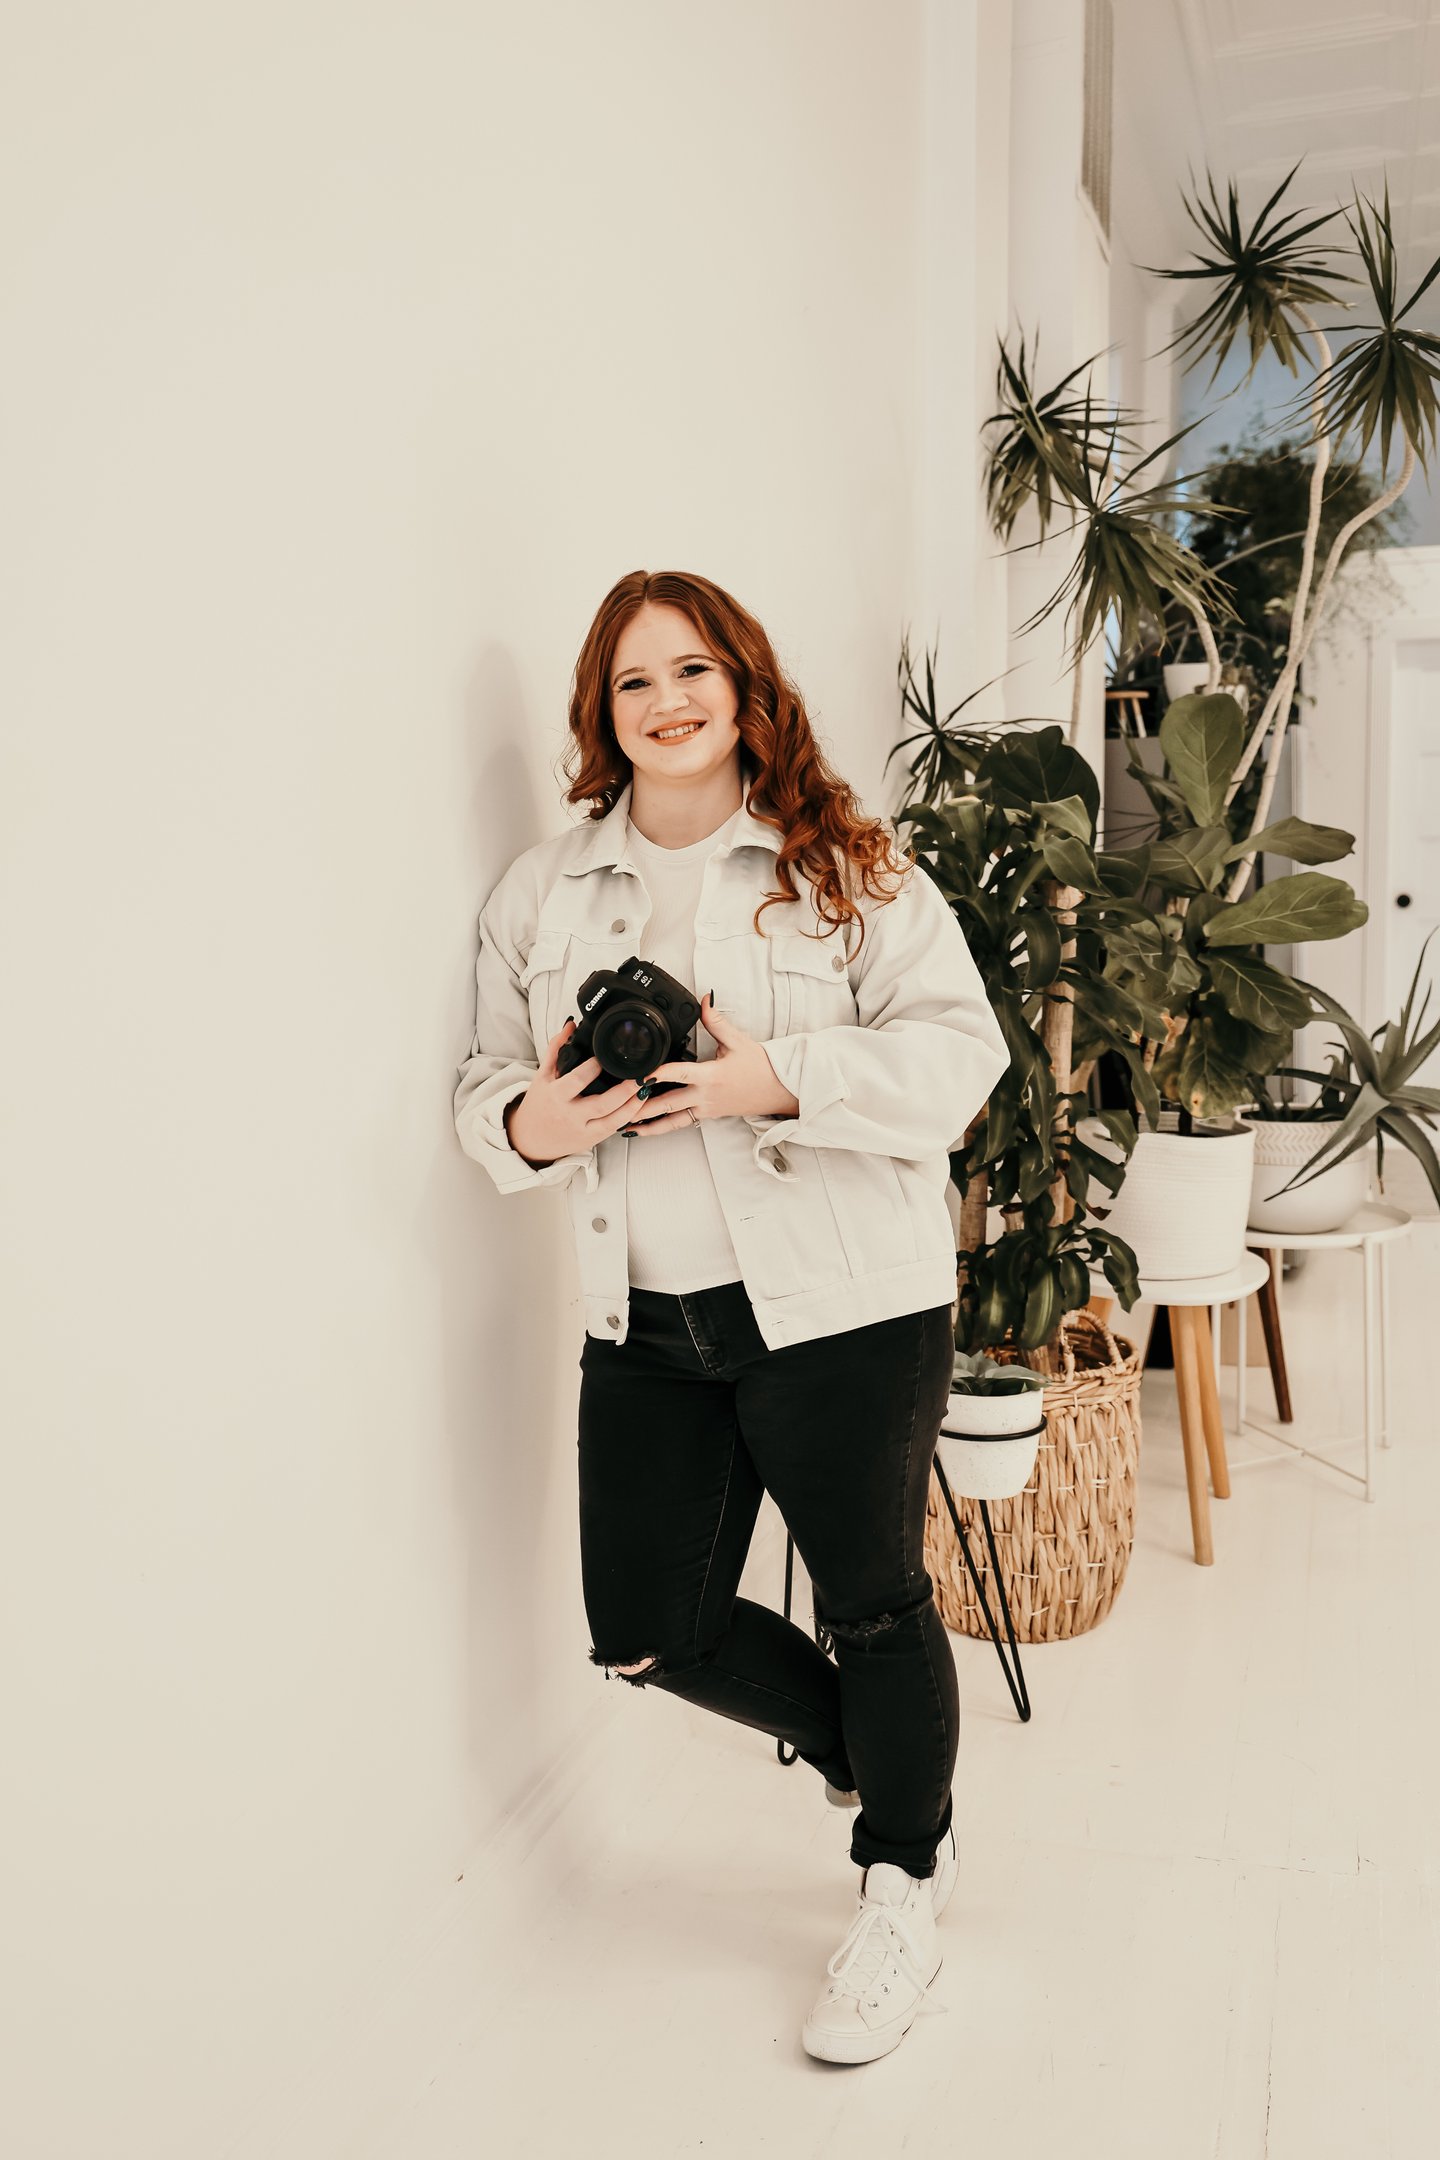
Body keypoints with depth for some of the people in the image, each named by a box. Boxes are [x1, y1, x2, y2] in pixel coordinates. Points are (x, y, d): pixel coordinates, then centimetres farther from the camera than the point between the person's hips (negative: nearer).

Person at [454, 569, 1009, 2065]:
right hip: (645, 1324, 4)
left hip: (839, 1309, -4)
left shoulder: (849, 868, -3)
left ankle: (902, 1877, 38)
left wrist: (779, 1078, -23)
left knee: (873, 1605, 9)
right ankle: (856, 1744, 41)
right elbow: (488, 1080, 12)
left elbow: (957, 1049, -9)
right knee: (649, 1629, 9)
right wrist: (526, 1125, -12)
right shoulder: (541, 894, 9)